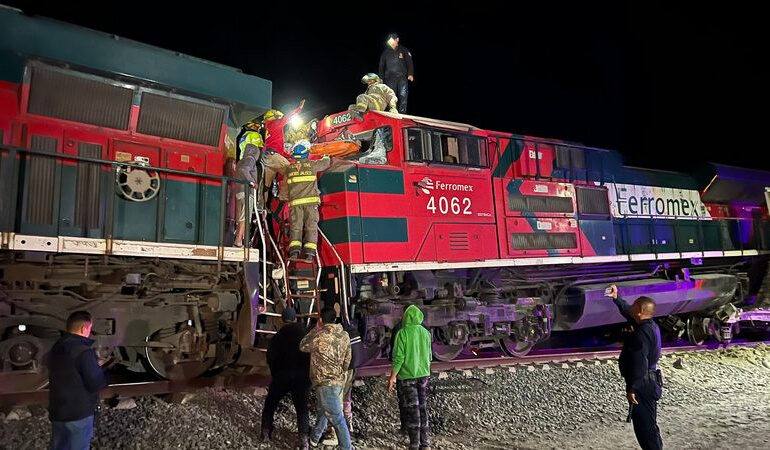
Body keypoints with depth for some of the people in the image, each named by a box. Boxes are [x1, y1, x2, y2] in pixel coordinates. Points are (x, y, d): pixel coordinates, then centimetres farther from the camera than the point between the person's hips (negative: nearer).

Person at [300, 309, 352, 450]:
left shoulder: (320, 336, -19)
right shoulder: (344, 336, 1)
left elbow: (303, 346, 0)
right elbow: (347, 361, 10)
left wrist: (315, 330, 5)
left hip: (326, 384, -8)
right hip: (338, 381, 8)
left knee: (336, 419, -1)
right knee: (321, 410, 27)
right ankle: (314, 438, 44)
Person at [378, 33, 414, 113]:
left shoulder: (404, 50, 7)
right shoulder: (385, 52, 12)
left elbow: (409, 63, 4)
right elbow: (381, 66, 17)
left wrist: (410, 74, -9)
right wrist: (381, 79, 12)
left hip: (402, 77, -1)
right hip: (390, 78, 2)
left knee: (403, 95, -10)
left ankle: (402, 112, -8)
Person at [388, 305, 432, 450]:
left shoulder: (402, 333, -11)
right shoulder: (425, 332, 2)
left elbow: (399, 357, -14)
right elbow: (429, 355, 10)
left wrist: (392, 376, -7)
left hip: (408, 376, -4)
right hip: (424, 374, 4)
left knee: (412, 409, 3)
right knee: (423, 408, 12)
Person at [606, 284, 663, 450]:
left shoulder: (643, 332, -24)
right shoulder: (650, 325, 6)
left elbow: (639, 364, -27)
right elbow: (627, 312, 25)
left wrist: (631, 388, -23)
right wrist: (616, 298, 24)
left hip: (642, 384, -10)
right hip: (650, 381, 10)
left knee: (645, 425, -1)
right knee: (648, 424, 21)